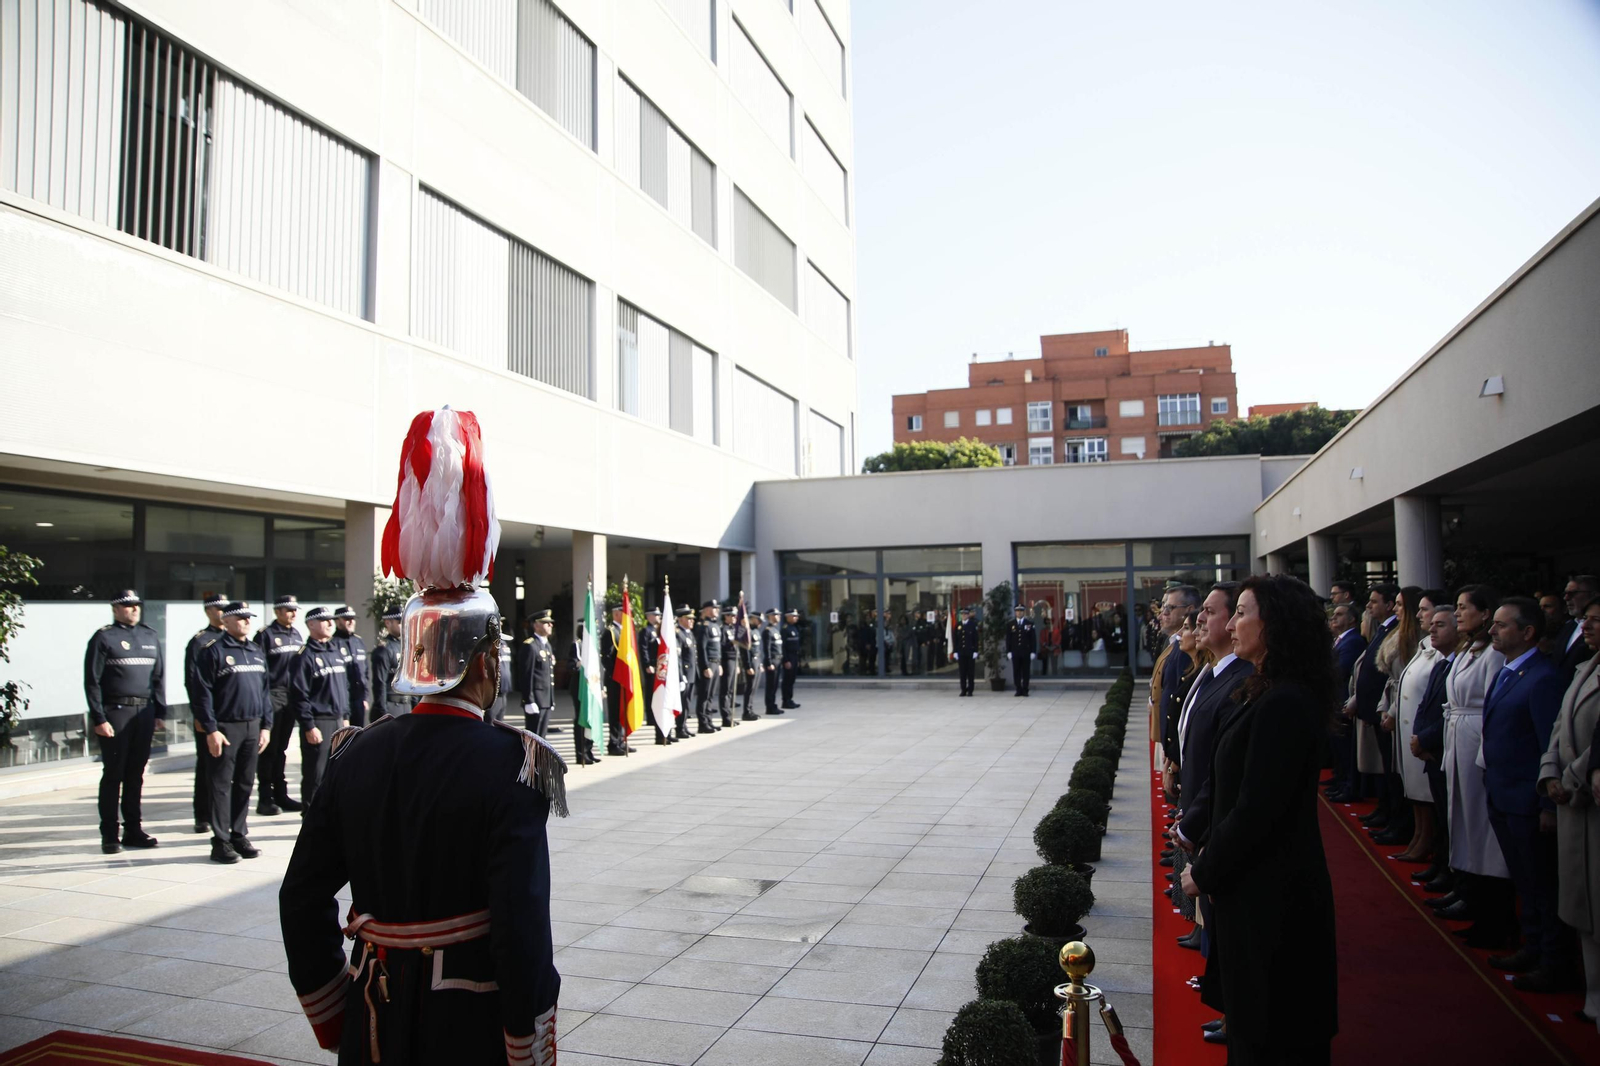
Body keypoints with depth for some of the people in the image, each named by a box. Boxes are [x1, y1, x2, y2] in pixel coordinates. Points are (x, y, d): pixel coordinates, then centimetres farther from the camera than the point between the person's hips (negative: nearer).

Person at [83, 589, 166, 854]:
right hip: (116, 712, -5)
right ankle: (109, 834, 8)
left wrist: (160, 712, 9)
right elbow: (92, 681, -6)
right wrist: (98, 718, -12)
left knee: (136, 773, 10)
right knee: (113, 774, 0)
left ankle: (134, 829, 18)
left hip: (144, 712, 5)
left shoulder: (150, 637, 14)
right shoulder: (103, 638, -2)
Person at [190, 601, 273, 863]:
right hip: (225, 728, -6)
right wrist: (210, 730, -14)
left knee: (245, 784, 11)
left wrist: (266, 725, 11)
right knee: (221, 785, 0)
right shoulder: (212, 650, -6)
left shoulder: (257, 651, 14)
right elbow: (201, 693, -10)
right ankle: (221, 842, 6)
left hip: (252, 727, 6)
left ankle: (240, 835, 20)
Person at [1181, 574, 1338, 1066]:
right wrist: (1207, 850, 5)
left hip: (1271, 893, -9)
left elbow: (1257, 809, -25)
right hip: (1258, 882, 9)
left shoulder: (1283, 704, -24)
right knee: (1250, 1011, 21)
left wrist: (1206, 872, -13)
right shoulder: (1265, 693, 7)